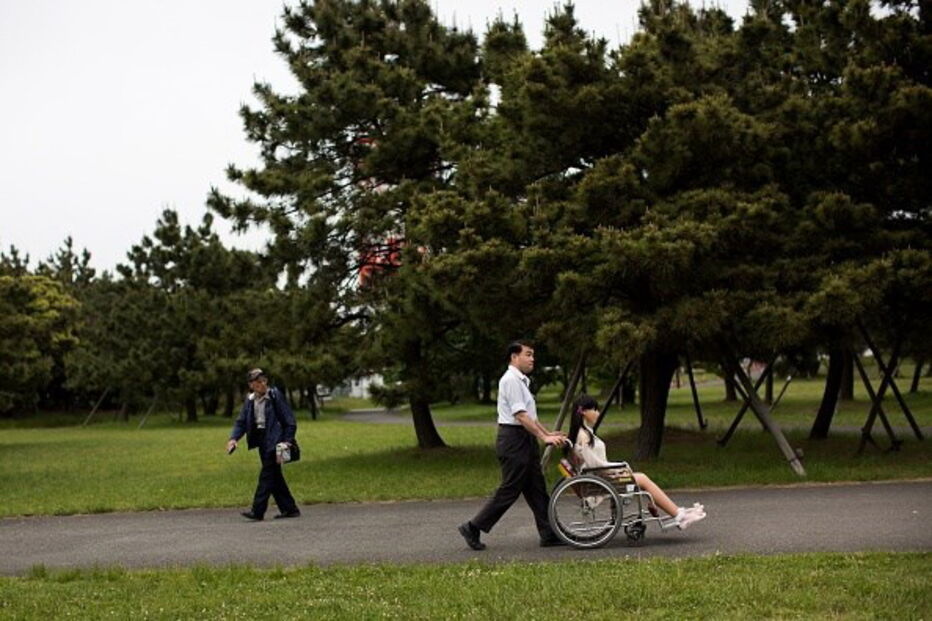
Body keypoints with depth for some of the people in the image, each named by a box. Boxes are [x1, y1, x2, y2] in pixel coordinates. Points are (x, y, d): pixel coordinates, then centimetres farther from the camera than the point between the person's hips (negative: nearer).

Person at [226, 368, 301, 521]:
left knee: (267, 475, -9)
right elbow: (241, 422, 10)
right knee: (275, 476, 9)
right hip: (261, 440, 7)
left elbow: (289, 421, -8)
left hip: (274, 440, -7)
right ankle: (290, 508, 17)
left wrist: (287, 441, -13)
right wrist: (233, 438, -7)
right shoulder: (250, 400, 9)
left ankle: (257, 511, -10)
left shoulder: (275, 396, -9)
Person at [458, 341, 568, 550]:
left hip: (525, 440, 10)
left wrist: (549, 433, 15)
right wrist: (543, 437, -22)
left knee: (536, 489, 9)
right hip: (514, 440, -10)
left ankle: (549, 534, 11)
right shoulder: (511, 380, -14)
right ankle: (473, 528, 2)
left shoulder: (521, 381, 19)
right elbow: (520, 415, -21)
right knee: (509, 491, -6)